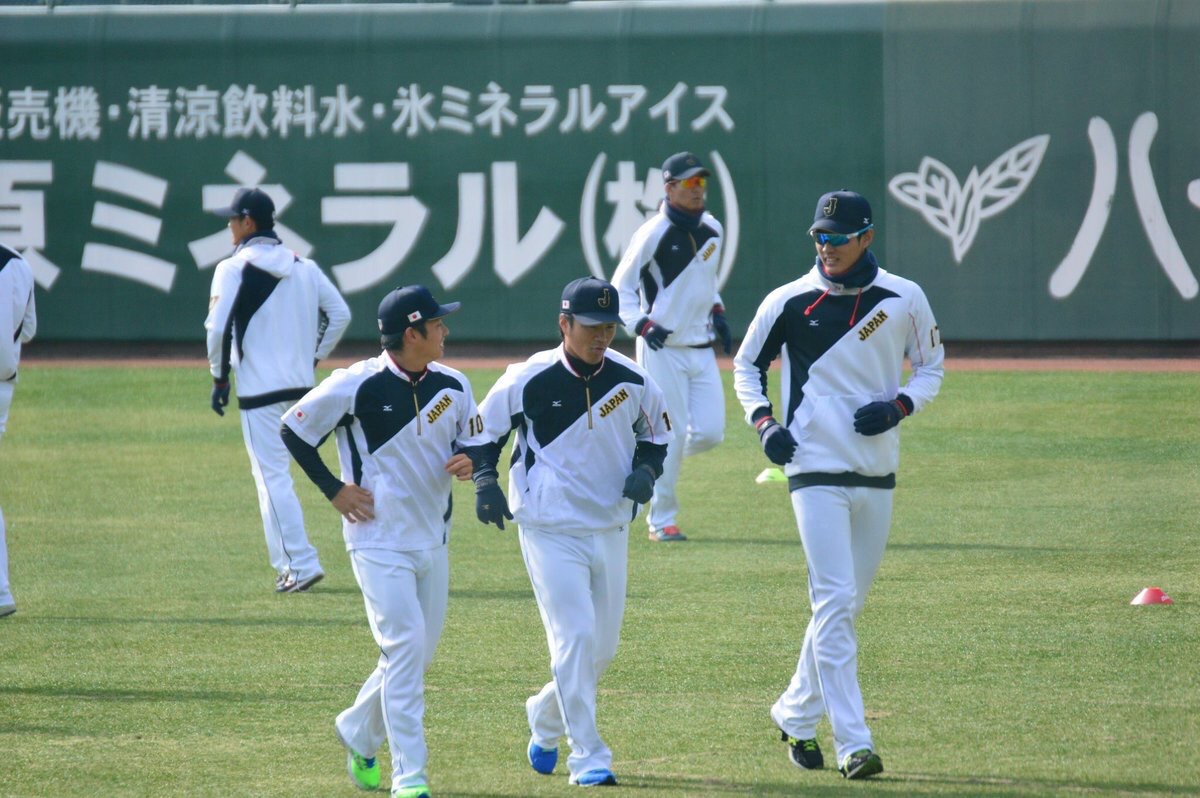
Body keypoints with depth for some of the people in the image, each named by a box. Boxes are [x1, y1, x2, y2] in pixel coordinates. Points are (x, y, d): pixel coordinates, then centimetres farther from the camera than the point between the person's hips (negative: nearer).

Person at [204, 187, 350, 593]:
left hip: (260, 388, -7)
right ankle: (288, 563, 18)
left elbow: (218, 328, -15)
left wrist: (219, 377, -3)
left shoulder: (234, 269, -9)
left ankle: (301, 563, -12)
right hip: (302, 384, 7)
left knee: (273, 478, -5)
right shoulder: (304, 267, 9)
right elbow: (339, 313, 10)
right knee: (274, 474, 18)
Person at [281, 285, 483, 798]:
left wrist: (468, 462, -9)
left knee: (418, 655, 12)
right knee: (404, 646, -15)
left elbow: (472, 442, 15)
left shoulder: (452, 386, 3)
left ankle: (359, 733, 36)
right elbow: (293, 430, -3)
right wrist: (333, 489, -7)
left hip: (432, 541, 6)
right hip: (379, 540, -6)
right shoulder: (356, 386, -13)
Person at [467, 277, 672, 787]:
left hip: (610, 529, 5)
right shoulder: (528, 381, -12)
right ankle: (587, 757, -8)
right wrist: (485, 481, -13)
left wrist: (646, 471, -4)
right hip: (550, 530, -5)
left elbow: (655, 432, 15)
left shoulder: (631, 381, -2)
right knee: (574, 637, -13)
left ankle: (546, 719, 37)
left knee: (603, 648, 10)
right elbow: (484, 430, 2)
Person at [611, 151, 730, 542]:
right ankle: (662, 520, 6)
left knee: (710, 432, -1)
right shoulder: (654, 233, -12)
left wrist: (716, 311, 11)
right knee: (670, 435, -6)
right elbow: (622, 287, -8)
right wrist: (643, 324, -22)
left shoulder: (712, 230, 9)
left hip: (701, 348, 6)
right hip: (663, 349, -6)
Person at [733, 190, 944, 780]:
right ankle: (853, 744, -15)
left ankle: (796, 714, 31)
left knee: (846, 605, 12)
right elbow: (747, 364, 11)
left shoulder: (905, 300, 1)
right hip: (817, 471, -3)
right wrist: (763, 421, -7)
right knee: (835, 602, -12)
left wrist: (899, 405, -7)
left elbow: (931, 368, 13)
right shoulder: (789, 303, -2)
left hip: (877, 475, 3)